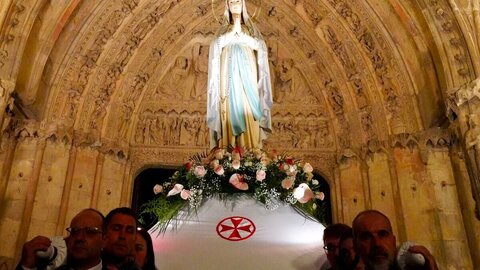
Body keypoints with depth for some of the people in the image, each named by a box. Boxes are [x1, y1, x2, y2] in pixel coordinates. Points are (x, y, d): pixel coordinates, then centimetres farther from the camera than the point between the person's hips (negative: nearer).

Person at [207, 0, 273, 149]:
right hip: (229, 79, 0)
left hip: (247, 78, 0)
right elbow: (216, 45, -2)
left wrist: (240, 31, -8)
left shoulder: (250, 28, 15)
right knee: (230, 113, -7)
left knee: (248, 113, -8)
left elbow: (261, 46, -2)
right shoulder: (224, 29, 16)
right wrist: (233, 30, -8)